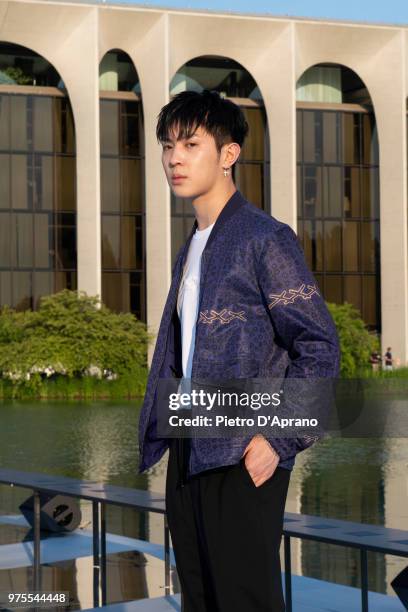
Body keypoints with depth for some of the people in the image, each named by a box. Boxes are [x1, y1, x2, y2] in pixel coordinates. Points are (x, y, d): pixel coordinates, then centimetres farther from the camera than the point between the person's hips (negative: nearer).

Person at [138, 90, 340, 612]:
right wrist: (157, 431, 16)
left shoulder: (265, 238, -9)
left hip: (243, 458, -8)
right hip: (188, 452, 8)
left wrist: (280, 438, -18)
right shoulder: (192, 247, 17)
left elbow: (320, 348, -13)